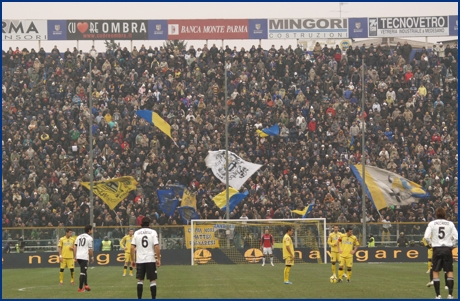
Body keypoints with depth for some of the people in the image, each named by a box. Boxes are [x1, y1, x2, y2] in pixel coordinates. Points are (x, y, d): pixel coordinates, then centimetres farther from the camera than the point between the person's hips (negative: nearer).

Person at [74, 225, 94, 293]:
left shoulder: (79, 237, 14)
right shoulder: (89, 238, -4)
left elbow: (75, 247, 10)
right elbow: (90, 249, -7)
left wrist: (75, 256, 13)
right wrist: (92, 257, 3)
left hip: (78, 256, 7)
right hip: (84, 257, -7)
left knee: (84, 271, 22)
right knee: (83, 272, -5)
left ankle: (86, 285, 26)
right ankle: (80, 288, -6)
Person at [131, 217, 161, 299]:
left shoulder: (136, 233, 4)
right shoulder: (153, 232, -2)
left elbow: (132, 247, 0)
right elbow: (156, 246, -9)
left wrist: (132, 260, 7)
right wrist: (158, 259, -3)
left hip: (139, 260, 2)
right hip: (150, 260, -2)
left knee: (140, 280, 9)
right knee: (153, 280, 3)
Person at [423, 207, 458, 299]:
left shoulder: (432, 223, 0)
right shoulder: (450, 224, 2)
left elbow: (426, 237, -8)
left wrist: (431, 243, 8)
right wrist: (451, 244, 12)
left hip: (437, 249, -1)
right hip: (447, 249, 1)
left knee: (435, 272, 6)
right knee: (450, 271, 7)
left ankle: (438, 295, 0)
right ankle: (450, 294, -1)